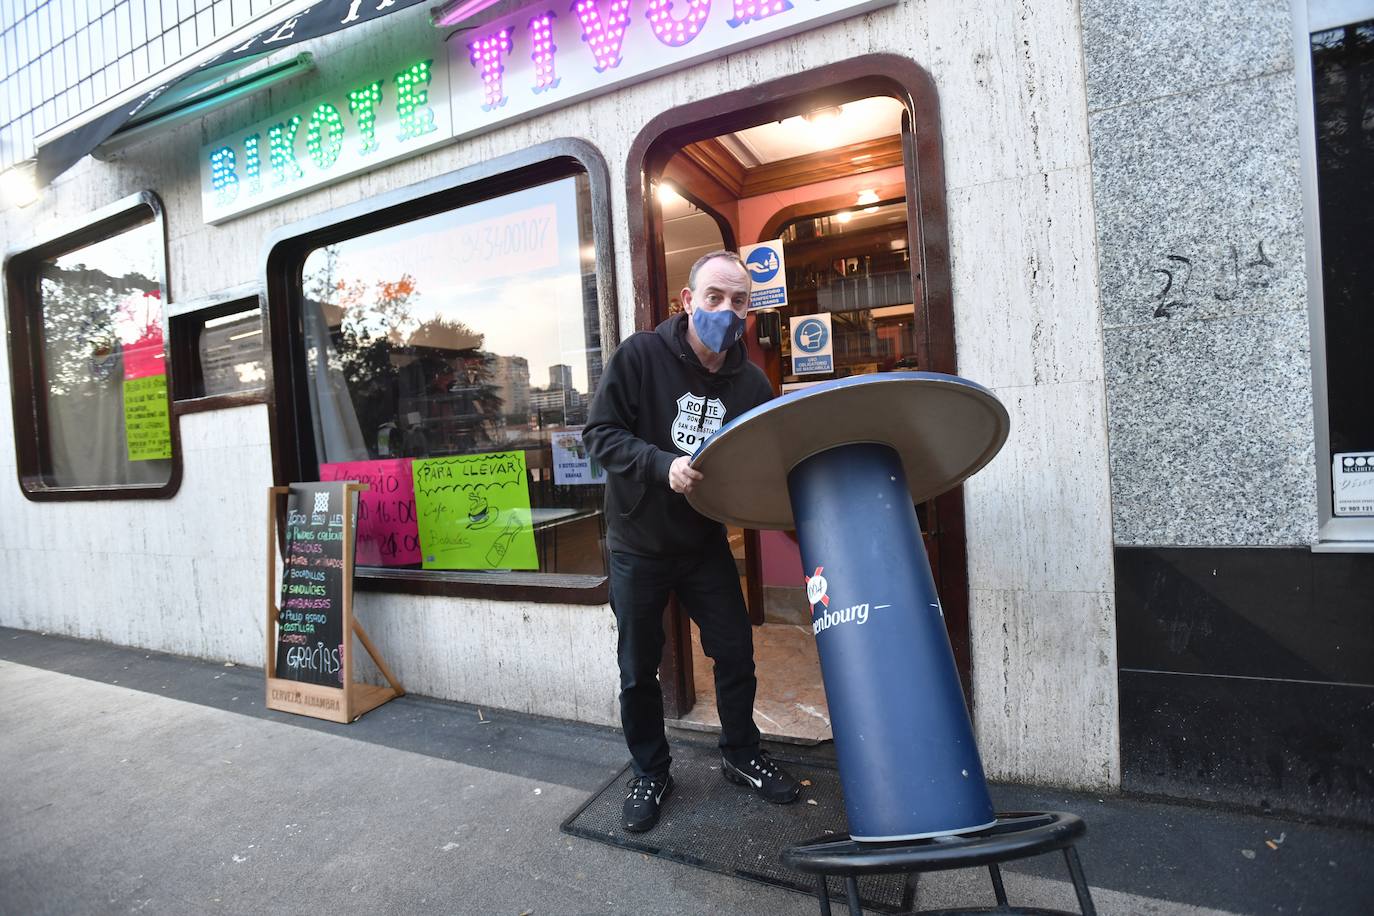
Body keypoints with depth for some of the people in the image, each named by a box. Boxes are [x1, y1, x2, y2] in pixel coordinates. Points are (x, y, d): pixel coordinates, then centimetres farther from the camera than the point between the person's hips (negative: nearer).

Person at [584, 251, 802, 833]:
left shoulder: (752, 383, -4)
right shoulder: (641, 356, -14)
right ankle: (650, 773, 34)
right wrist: (664, 465, -32)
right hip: (639, 545, -2)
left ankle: (741, 756, 37)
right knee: (638, 670, 10)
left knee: (736, 655, 10)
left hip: (706, 544, 3)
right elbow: (599, 433, -16)